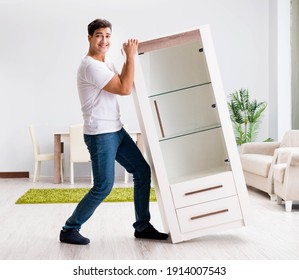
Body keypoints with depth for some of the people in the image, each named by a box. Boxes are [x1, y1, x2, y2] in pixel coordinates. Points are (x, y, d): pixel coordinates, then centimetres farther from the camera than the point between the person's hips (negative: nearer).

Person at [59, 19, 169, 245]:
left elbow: (122, 83, 20)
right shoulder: (90, 66, -18)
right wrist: (131, 56, -12)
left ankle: (142, 227, 19)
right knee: (104, 187, -7)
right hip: (99, 135, -10)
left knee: (143, 172, 9)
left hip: (117, 131, 10)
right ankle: (70, 230, 10)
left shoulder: (106, 63, 14)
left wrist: (130, 58, 13)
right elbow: (125, 89, -20)